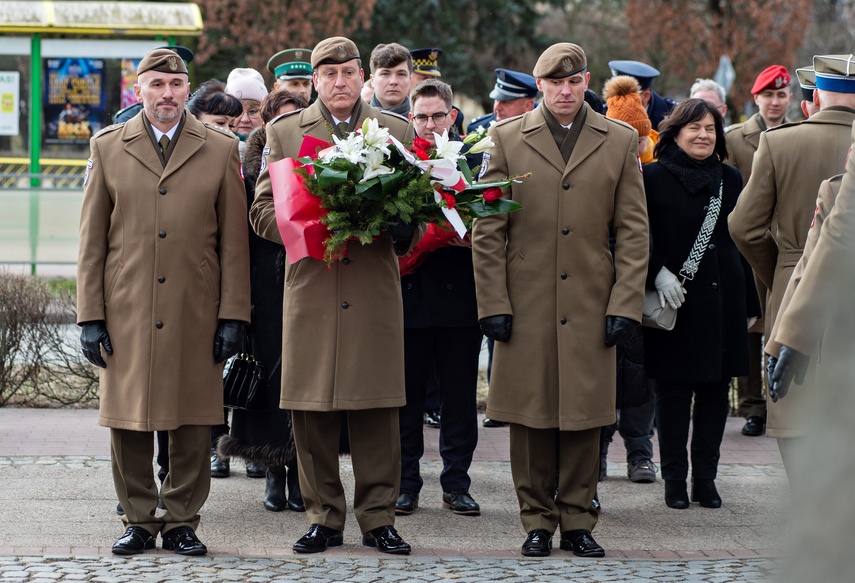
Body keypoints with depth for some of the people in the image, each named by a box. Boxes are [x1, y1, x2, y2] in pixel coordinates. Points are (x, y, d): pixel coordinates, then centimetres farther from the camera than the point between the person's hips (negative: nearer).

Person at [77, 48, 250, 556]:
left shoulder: (221, 150, 7)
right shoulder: (108, 148, 8)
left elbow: (234, 241, 5)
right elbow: (91, 240, 7)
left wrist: (233, 315, -2)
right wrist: (90, 315, 1)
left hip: (196, 313, 0)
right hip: (125, 313, 1)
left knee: (193, 423, 2)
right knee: (128, 421, 3)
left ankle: (182, 521, 13)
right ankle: (139, 520, 15)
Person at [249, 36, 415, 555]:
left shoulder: (398, 132, 11)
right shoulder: (284, 133, 10)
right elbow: (262, 211, 7)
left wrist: (402, 229, -10)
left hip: (377, 292, 0)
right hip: (311, 289, 0)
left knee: (378, 409, -1)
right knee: (311, 412, 0)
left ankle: (379, 517, 8)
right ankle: (324, 518, 10)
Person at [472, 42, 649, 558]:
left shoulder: (621, 142, 7)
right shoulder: (507, 139, 5)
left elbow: (633, 232, 6)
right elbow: (487, 230, 4)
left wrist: (626, 304, -2)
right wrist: (493, 304, -3)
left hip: (591, 304, 1)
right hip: (526, 306, -1)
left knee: (585, 417, 3)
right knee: (531, 417, 2)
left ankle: (578, 522, 14)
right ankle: (538, 522, 12)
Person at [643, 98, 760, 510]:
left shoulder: (730, 179, 12)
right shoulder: (654, 178, -1)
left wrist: (749, 302, 12)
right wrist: (657, 272, -20)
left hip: (722, 301, 4)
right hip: (674, 300, -4)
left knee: (716, 388, 4)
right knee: (673, 389, 0)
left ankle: (705, 476, 12)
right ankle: (675, 478, 7)